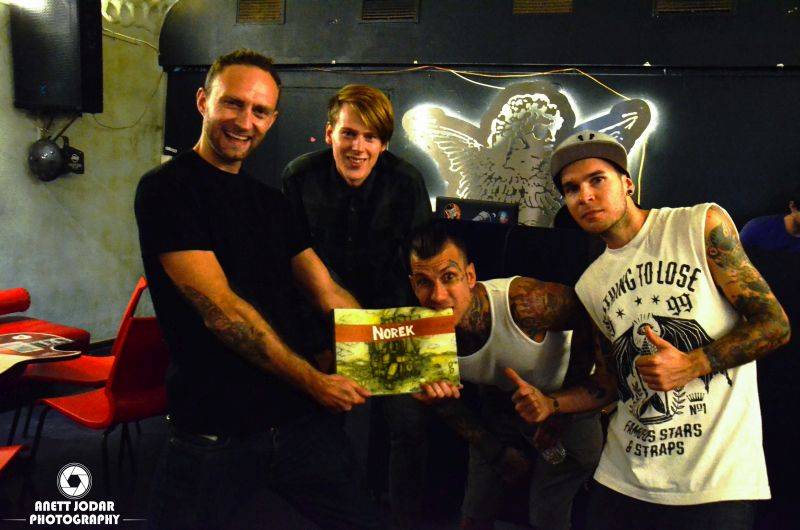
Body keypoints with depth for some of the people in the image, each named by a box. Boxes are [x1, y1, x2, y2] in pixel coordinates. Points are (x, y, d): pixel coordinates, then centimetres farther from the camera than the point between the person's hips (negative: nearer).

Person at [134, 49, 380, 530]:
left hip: (302, 417, 6)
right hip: (212, 432, -5)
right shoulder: (167, 189, -9)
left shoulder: (271, 201, 13)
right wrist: (313, 381, -13)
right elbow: (220, 309, -17)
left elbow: (330, 295, 8)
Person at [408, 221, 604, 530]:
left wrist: (560, 401, -22)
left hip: (567, 403, -3)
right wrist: (498, 453, -2)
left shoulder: (522, 301, -38)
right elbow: (443, 406, -3)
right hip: (500, 406, 4)